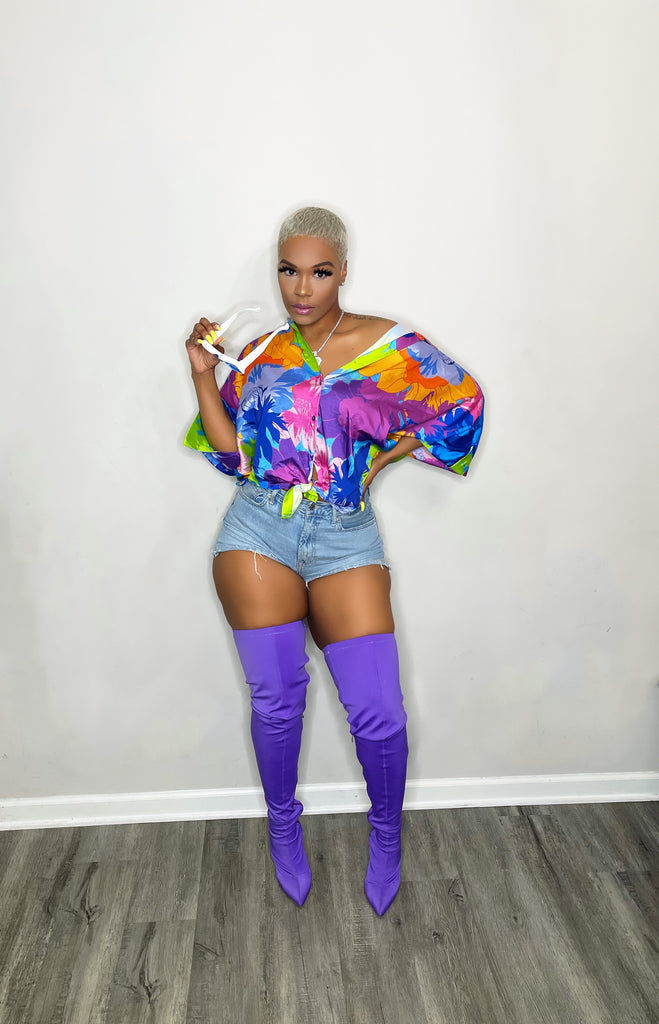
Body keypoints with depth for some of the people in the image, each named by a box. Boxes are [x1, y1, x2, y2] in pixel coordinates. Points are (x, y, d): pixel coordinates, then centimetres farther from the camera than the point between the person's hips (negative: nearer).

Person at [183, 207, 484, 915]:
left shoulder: (384, 343, 1)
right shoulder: (260, 354, 10)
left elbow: (463, 404, 5)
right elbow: (233, 452, 8)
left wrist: (382, 460, 2)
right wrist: (203, 375, -1)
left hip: (344, 535, -1)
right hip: (260, 531, 2)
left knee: (377, 712, -4)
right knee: (276, 697, 3)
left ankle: (385, 836, 25)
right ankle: (283, 830, 30)